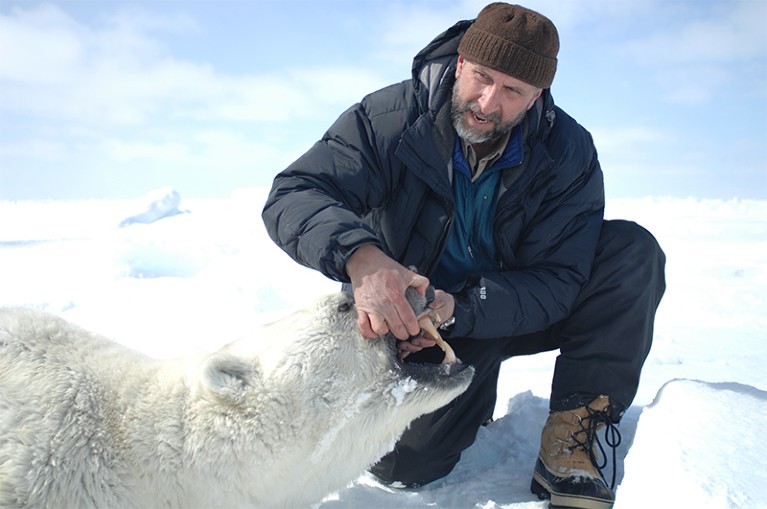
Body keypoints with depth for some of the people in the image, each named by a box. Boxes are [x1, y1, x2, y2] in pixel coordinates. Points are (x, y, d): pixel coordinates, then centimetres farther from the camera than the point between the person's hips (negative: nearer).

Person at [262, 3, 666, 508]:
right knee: (402, 461, -19)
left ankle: (574, 429, -17)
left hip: (518, 312, 2)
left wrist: (459, 309, -37)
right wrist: (360, 256, -48)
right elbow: (292, 195, -25)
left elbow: (557, 280, -19)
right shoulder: (391, 116, -18)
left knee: (632, 249, -19)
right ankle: (473, 391, 14)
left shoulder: (569, 153, -15)